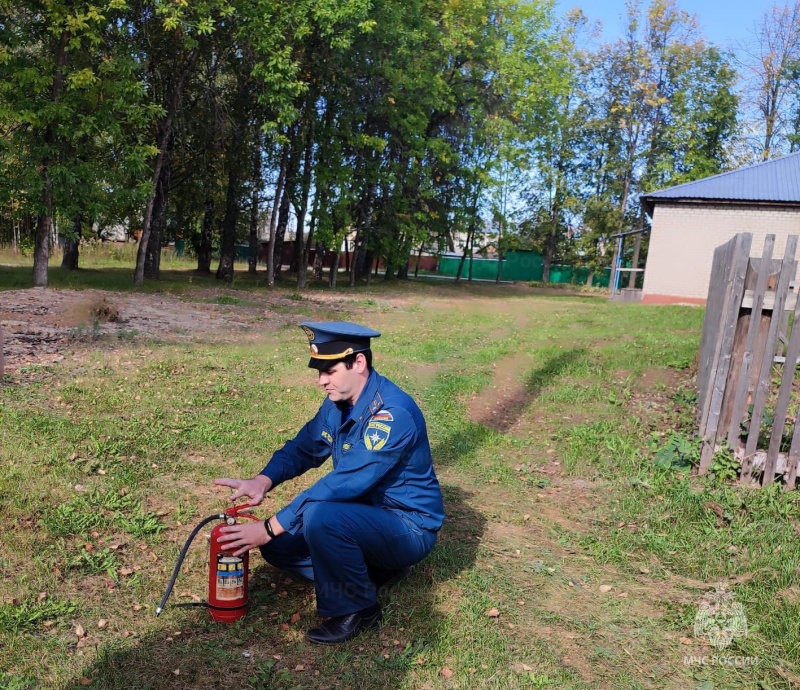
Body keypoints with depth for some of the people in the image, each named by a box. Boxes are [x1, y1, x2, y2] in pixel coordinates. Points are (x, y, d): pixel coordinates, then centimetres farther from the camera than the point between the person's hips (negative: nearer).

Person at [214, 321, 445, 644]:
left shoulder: (393, 412, -28)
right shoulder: (339, 402, -1)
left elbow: (345, 483, -32)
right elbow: (303, 448, 7)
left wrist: (270, 528, -30)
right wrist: (263, 481, -15)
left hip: (409, 527, -8)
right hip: (363, 514, 9)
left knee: (321, 516, -33)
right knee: (278, 544, 2)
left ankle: (357, 608, -9)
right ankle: (375, 568, 10)